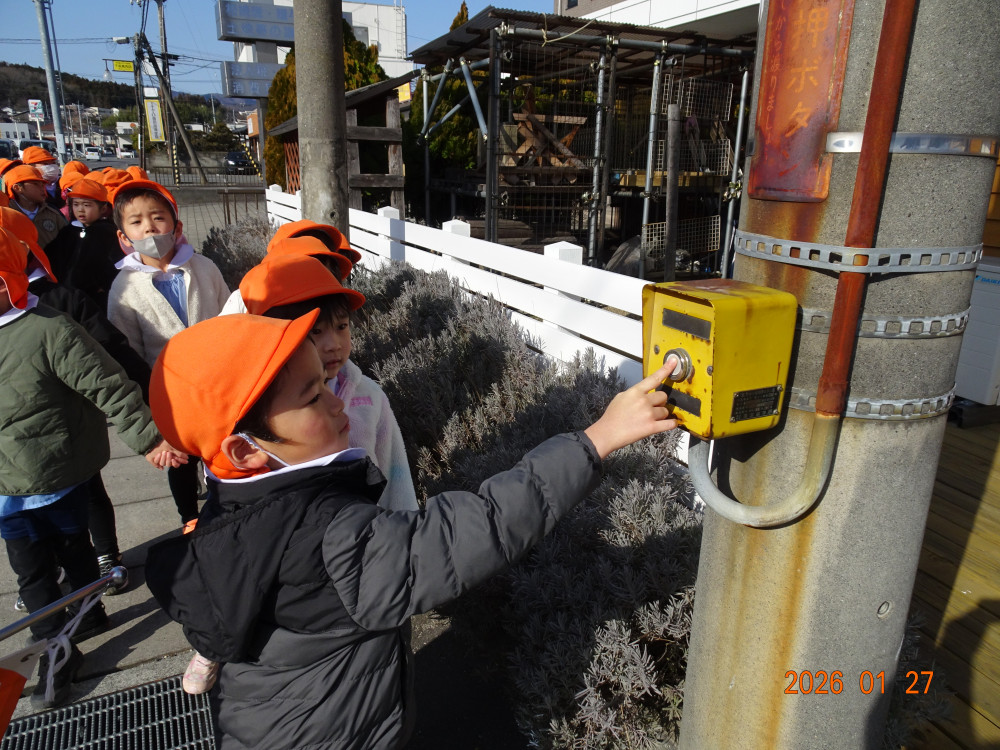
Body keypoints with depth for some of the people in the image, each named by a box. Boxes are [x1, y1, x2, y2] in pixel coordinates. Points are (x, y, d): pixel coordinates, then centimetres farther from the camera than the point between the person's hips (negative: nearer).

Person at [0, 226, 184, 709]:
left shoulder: (49, 331, -20)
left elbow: (109, 388, -20)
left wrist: (147, 438, -21)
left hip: (60, 475, -6)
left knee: (72, 549, 16)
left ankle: (88, 613, 40)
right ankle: (57, 646, 32)